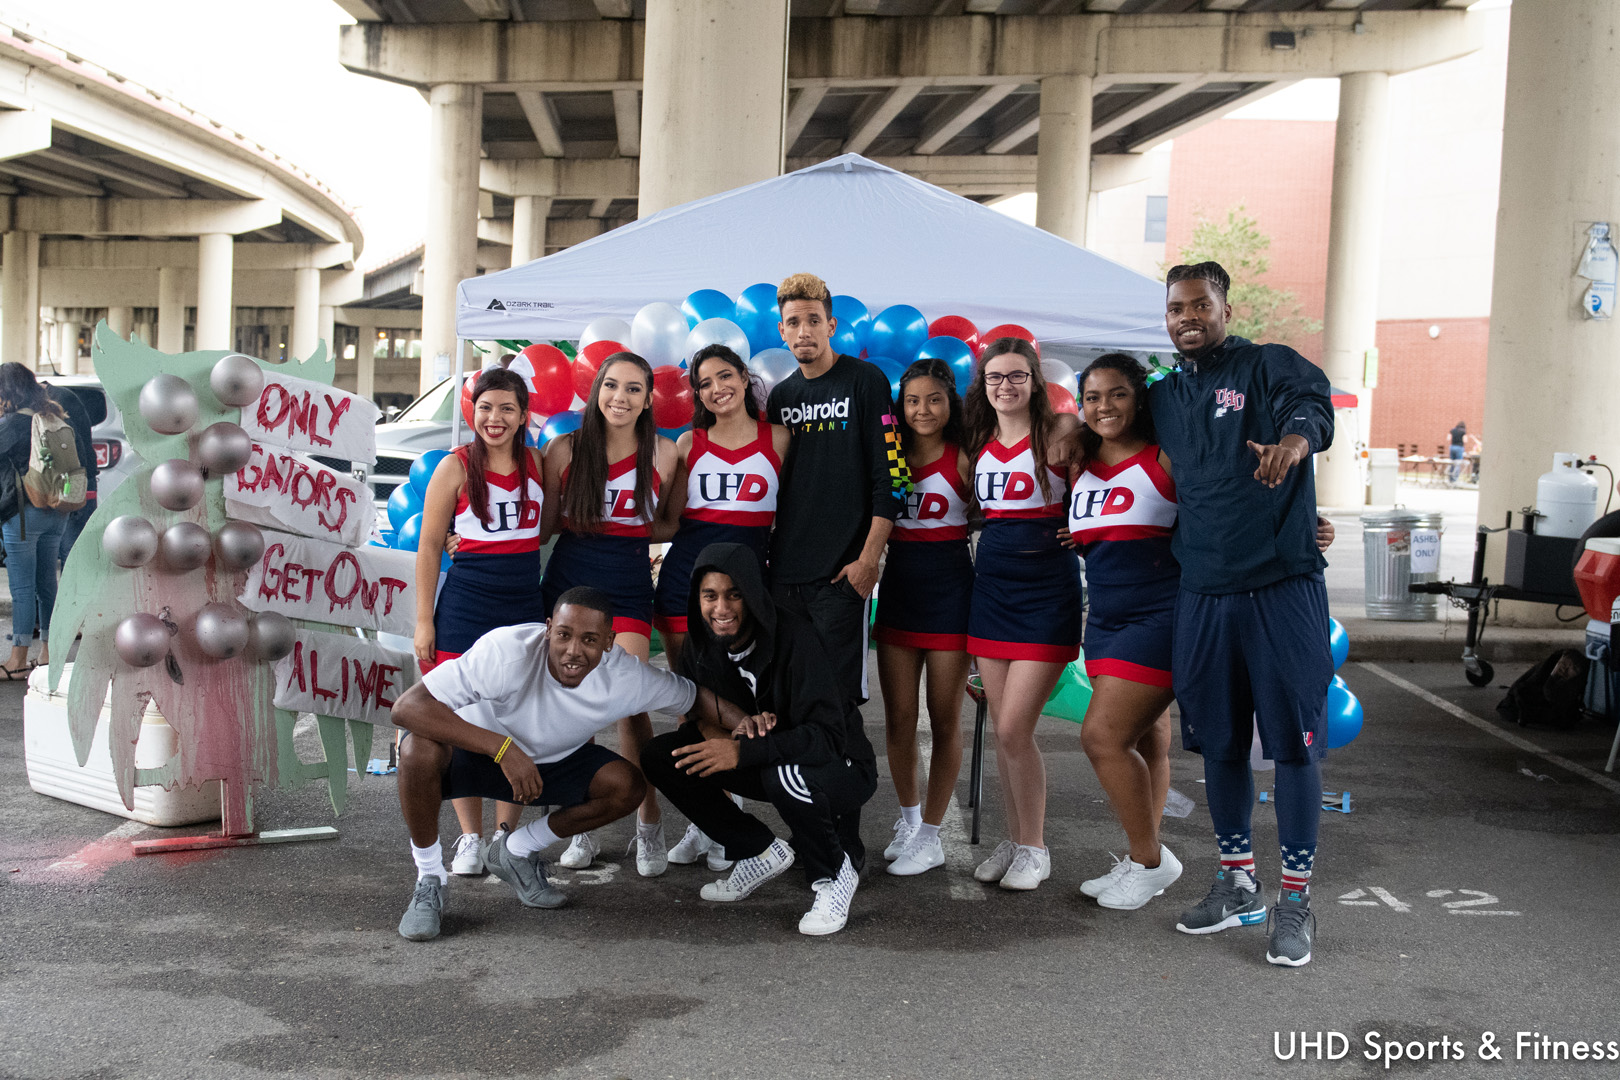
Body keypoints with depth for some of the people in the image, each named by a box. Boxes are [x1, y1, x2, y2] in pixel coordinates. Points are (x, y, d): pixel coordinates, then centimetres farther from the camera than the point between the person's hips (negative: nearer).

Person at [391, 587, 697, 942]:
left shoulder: (626, 678, -23)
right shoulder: (509, 651, -37)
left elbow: (690, 695, -5)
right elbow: (406, 707, -42)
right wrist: (504, 748, -48)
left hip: (551, 760, 4)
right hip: (471, 748, -4)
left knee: (627, 786, -16)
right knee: (420, 750, -36)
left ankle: (516, 850, 6)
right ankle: (429, 879, -12)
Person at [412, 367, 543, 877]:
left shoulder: (537, 463, 7)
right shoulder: (456, 467, -3)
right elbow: (429, 547, -1)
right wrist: (424, 620, -5)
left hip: (527, 604, 3)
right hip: (466, 605, -3)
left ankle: (508, 831, 17)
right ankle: (470, 838, 12)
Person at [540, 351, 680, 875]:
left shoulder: (662, 452, 2)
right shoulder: (564, 448, 2)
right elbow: (543, 524, 7)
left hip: (628, 587, -1)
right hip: (567, 581, 1)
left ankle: (649, 827, 4)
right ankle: (582, 827, 18)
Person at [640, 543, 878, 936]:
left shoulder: (793, 635, -26)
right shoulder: (702, 641, -8)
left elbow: (828, 737, -32)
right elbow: (697, 714, 1)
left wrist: (742, 751, -41)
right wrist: (733, 727, -22)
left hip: (841, 767, -6)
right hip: (765, 765, 6)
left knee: (786, 774, -40)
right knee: (658, 757, -9)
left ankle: (835, 874, -9)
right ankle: (763, 852, 4)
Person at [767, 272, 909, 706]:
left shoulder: (864, 381, -3)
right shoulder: (780, 396, 13)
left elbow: (891, 476, -8)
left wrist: (868, 559, -13)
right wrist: (768, 555, 10)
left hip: (841, 572, -5)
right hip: (784, 572, 5)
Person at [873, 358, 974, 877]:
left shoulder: (963, 459, -5)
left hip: (949, 585, -5)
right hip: (898, 582, 5)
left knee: (944, 717, 3)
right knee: (898, 715, 8)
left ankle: (930, 835, 12)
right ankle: (909, 817, 26)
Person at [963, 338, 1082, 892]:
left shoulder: (1060, 432, -7)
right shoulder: (980, 441, 10)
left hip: (1046, 589, -6)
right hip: (992, 584, 6)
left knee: (1015, 728, -8)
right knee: (1002, 729, 9)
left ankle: (1035, 849, 9)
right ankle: (1013, 839, 23)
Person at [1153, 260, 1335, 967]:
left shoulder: (1269, 365, -2)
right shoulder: (1163, 397, 14)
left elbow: (1312, 402, -24)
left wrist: (1295, 437, -46)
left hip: (1283, 588, -5)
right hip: (1203, 592, 5)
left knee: (1293, 740, -1)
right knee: (1218, 741, 12)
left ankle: (1295, 900, 12)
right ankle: (1237, 883, 28)